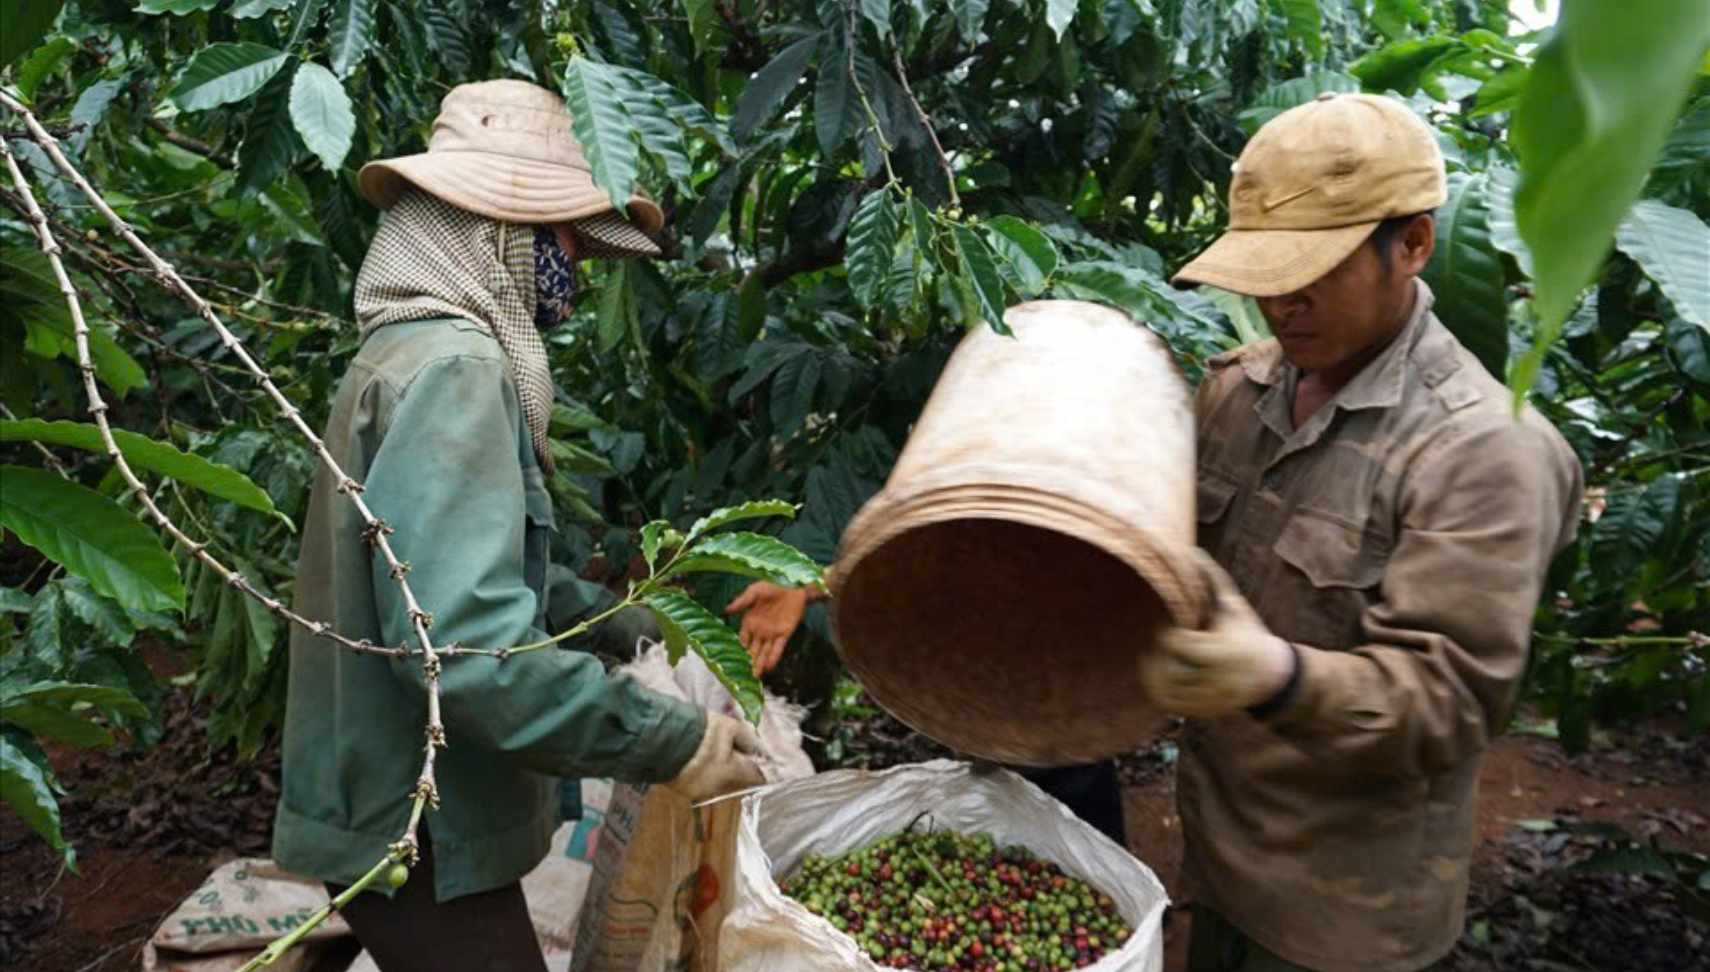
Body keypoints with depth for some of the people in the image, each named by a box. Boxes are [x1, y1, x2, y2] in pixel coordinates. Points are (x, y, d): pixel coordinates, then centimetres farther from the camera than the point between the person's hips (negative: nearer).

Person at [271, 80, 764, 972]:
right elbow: (466, 641, -31)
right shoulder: (449, 369, -22)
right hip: (419, 834, -10)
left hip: (391, 811, 10)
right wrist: (676, 743, -25)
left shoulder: (407, 353, 10)